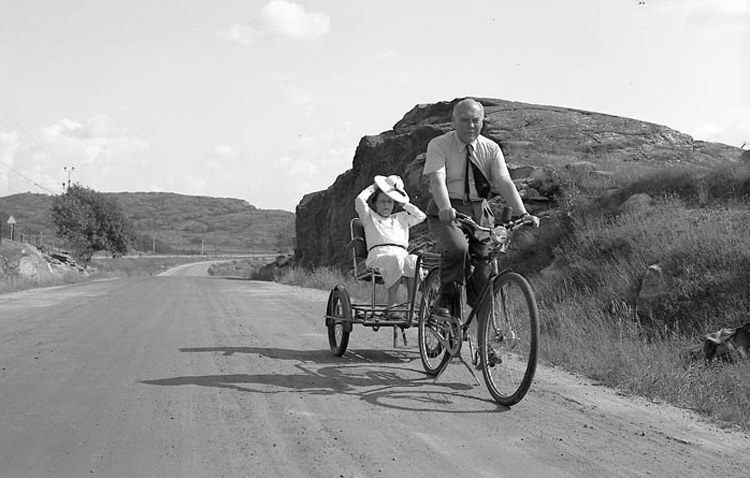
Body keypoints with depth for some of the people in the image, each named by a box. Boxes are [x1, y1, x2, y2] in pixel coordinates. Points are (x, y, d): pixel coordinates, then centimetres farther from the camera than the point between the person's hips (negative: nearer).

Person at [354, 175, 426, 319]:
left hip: (401, 253, 3)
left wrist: (404, 204, 30)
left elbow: (420, 216, 24)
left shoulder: (401, 218, 35)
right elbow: (359, 201, 9)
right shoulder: (370, 217, 25)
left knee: (414, 261, -34)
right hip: (378, 254, -3)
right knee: (396, 259, -39)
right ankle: (392, 305, -39)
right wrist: (373, 187, 23)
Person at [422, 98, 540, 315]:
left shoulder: (491, 149, 3)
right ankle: (445, 298, -12)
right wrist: (445, 208, -40)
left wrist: (523, 213, -25)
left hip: (479, 211, 3)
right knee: (457, 247, -33)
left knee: (485, 271, -9)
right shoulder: (439, 145, -6)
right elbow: (437, 180, -20)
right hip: (446, 213, -3)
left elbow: (505, 182, -9)